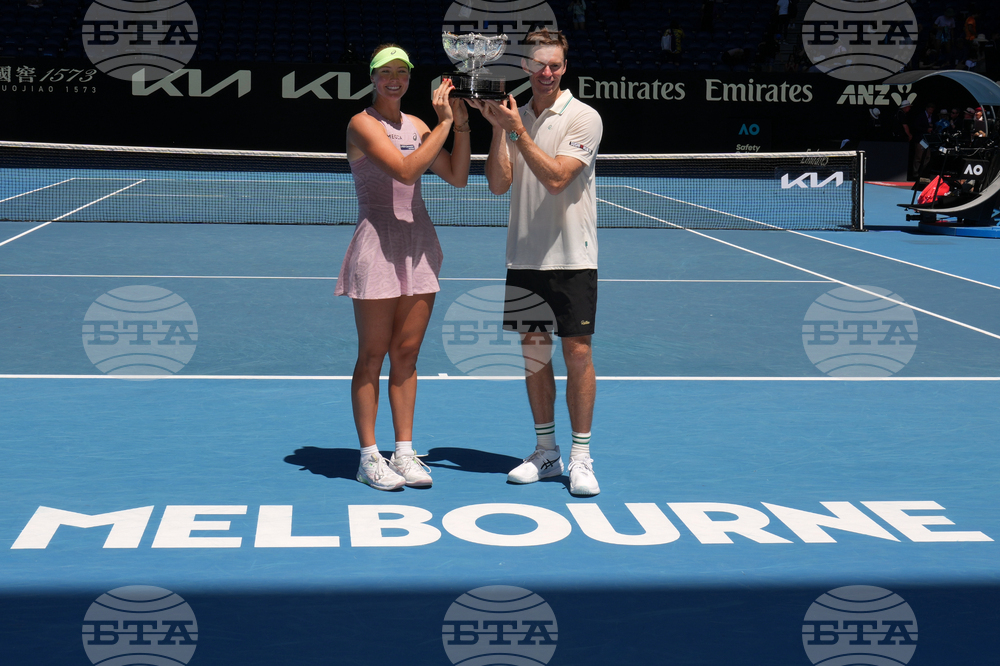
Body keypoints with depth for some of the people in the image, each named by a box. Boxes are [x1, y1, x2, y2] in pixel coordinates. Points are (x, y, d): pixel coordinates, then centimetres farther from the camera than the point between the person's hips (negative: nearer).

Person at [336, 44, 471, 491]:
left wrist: (461, 125, -1)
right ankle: (369, 457, 6)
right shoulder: (363, 124, -7)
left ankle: (404, 453, 14)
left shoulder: (416, 125, 13)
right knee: (373, 354, -1)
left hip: (419, 244, 6)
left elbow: (457, 177, 9)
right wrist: (444, 124, -17)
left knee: (406, 353, 8)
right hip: (377, 244, -6)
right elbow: (405, 170, -21)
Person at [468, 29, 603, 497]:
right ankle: (546, 451, 20)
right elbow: (499, 184, -1)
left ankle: (581, 457, 5)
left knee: (577, 352, -3)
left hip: (571, 258, -4)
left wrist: (517, 130, -19)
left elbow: (555, 178, -18)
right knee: (533, 351, 9)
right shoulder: (514, 117, 8)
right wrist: (496, 128, -11)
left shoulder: (583, 117, -6)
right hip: (524, 257, 5)